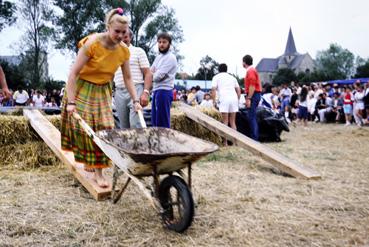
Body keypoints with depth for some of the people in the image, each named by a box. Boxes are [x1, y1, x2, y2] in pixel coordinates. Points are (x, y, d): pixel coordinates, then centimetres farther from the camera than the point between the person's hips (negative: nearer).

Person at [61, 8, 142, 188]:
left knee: (105, 129, -4)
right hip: (81, 89, -4)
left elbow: (127, 78, 3)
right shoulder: (92, 44, -24)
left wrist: (135, 100, -3)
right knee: (83, 127, -4)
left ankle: (98, 172, 3)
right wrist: (70, 102, -25)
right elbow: (73, 73, -22)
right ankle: (86, 160, 19)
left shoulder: (124, 51, -9)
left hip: (102, 91, 4)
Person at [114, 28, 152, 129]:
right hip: (119, 92, 5)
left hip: (135, 90, -5)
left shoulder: (138, 51, 5)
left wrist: (146, 92, -14)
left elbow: (148, 74, -2)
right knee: (124, 127, 7)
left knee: (135, 125, -18)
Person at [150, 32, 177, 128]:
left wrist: (152, 75, 4)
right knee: (155, 121, 13)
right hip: (156, 91, 9)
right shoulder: (158, 57, 19)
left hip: (164, 91, -9)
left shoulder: (170, 57, -9)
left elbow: (159, 75, -16)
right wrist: (155, 74, -5)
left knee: (162, 123, -7)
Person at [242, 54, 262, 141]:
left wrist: (248, 99, -21)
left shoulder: (250, 71, -11)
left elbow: (252, 86, -19)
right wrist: (248, 98, 21)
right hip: (254, 95, 10)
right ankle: (254, 136, 16)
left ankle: (254, 138, -11)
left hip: (253, 95, -10)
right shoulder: (251, 70, 20)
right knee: (252, 117, 12)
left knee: (252, 117, -11)